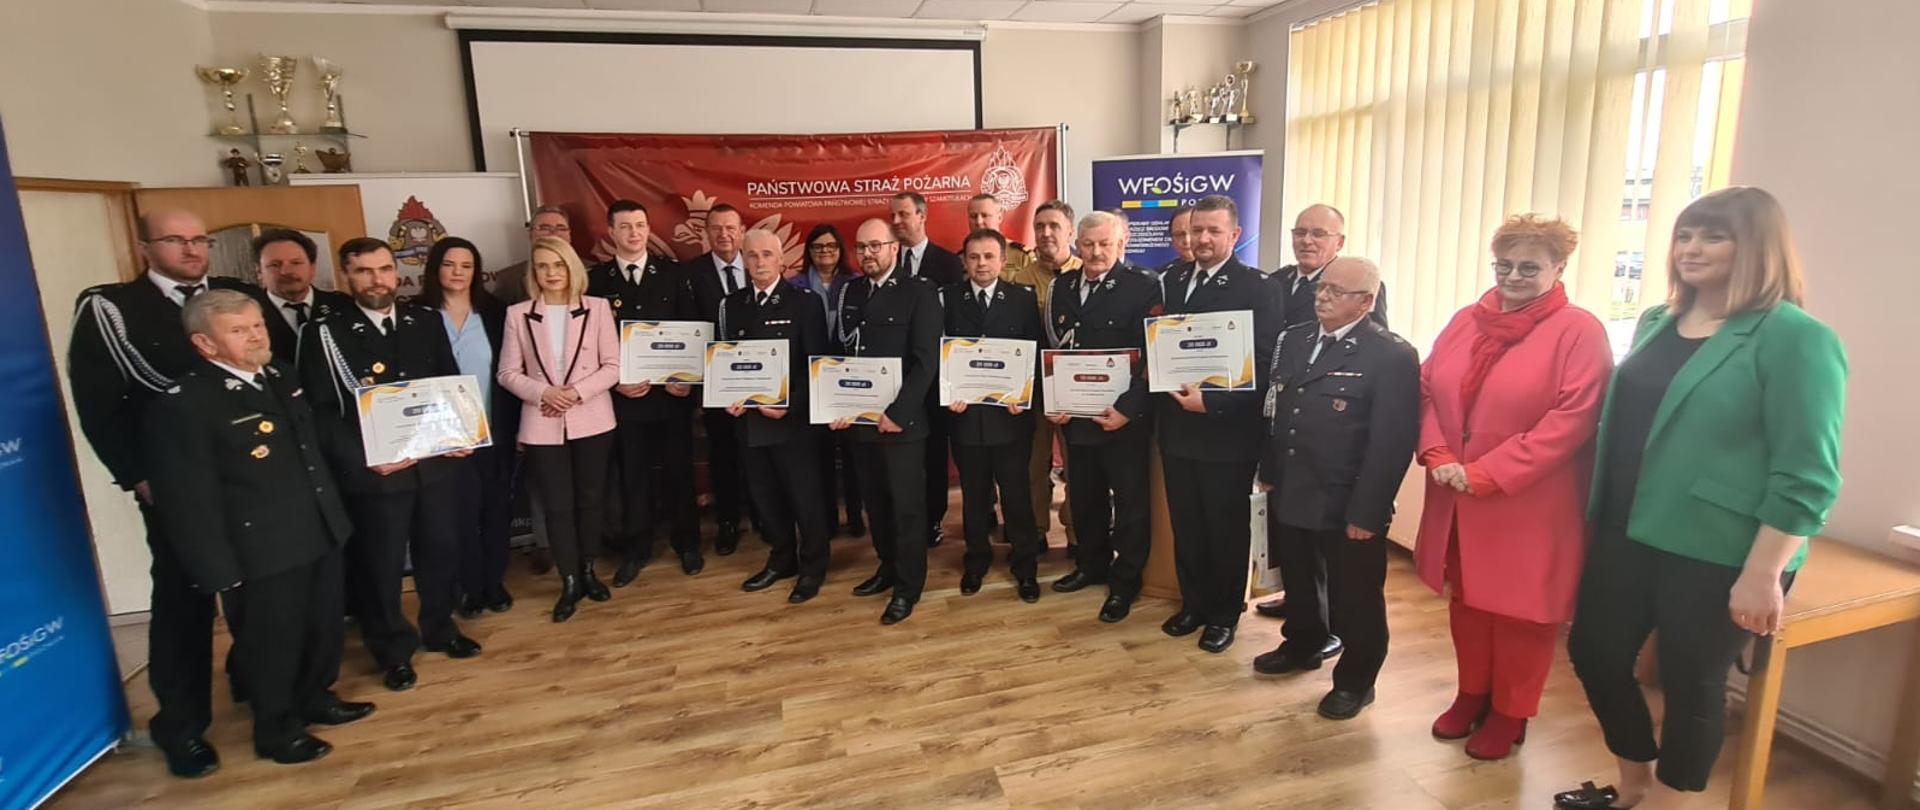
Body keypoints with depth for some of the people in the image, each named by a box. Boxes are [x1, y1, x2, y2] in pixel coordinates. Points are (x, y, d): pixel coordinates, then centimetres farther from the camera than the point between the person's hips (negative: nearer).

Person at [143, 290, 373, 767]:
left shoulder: (280, 377, 6)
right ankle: (277, 729, 32)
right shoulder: (183, 404, -17)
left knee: (324, 626, 20)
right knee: (273, 641, 11)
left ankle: (316, 698, 43)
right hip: (265, 549, -7)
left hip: (321, 532, 7)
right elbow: (188, 499, -17)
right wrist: (220, 571, -16)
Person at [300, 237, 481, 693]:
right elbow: (321, 411, -9)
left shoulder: (427, 322, 6)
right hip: (373, 471, -3)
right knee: (381, 565, 9)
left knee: (441, 550, 15)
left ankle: (439, 628, 37)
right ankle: (394, 651, 28)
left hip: (437, 462, 4)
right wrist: (364, 460, -19)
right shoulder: (325, 333, -6)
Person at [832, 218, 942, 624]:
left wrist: (897, 412, -17)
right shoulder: (849, 293, 11)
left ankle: (908, 586, 19)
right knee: (874, 502, 15)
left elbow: (926, 361, -12)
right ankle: (888, 567, 34)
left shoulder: (919, 292, -6)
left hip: (902, 420, -5)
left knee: (906, 505, 5)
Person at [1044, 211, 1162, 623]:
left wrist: (1127, 408, -20)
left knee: (1129, 501, 9)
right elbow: (1049, 350, 7)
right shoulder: (1061, 287, 6)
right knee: (1084, 497, 18)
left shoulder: (1143, 288, -9)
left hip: (1123, 417, -4)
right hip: (1073, 415, 5)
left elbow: (1153, 357, -14)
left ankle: (1125, 581, 25)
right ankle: (1091, 564, 38)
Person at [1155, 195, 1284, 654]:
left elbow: (1262, 366, -16)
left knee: (1227, 529, 11)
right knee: (1185, 525, 16)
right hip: (1177, 427, 5)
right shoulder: (1173, 280, 9)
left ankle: (1225, 613, 29)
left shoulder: (1257, 289, -10)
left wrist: (1211, 402, -24)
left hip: (1226, 432, -5)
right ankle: (1193, 603, 35)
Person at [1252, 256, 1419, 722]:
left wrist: (1365, 513, -17)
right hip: (1290, 496, 6)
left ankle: (1356, 680, 32)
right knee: (1298, 581, 23)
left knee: (1354, 598, 12)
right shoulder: (1293, 341, 7)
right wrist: (1268, 473, 11)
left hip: (1347, 507, -6)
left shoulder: (1393, 356, -14)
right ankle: (1302, 647, 46)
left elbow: (1393, 443, -17)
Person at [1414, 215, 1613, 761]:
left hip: (1529, 505, -5)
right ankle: (1471, 694, 35)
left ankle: (1509, 712, 27)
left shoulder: (1579, 331, -9)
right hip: (1457, 500, 5)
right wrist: (1437, 456, -9)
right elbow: (1427, 389, 7)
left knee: (1519, 610, 9)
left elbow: (1572, 420, -17)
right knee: (1465, 599, 16)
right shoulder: (1466, 322, 8)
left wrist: (1484, 474, -20)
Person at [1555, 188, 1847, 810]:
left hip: (1715, 556, -7)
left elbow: (1806, 475, -15)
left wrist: (1762, 574, -18)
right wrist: (1601, 516, 16)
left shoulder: (1795, 339, -12)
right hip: (1627, 535, 7)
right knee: (1594, 654, 14)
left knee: (1691, 684, 9)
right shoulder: (1656, 323, 8)